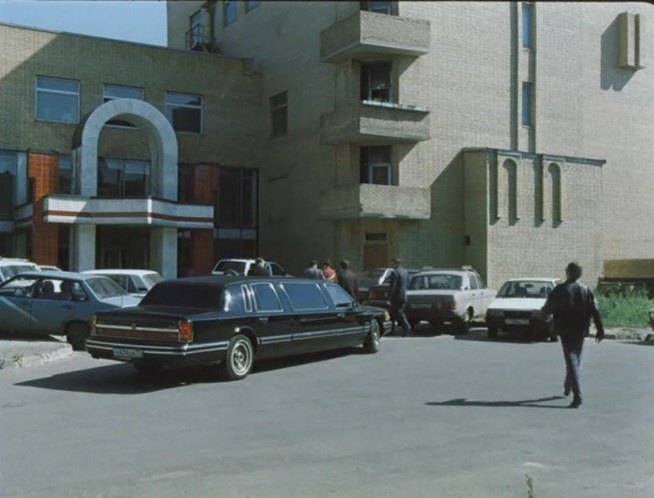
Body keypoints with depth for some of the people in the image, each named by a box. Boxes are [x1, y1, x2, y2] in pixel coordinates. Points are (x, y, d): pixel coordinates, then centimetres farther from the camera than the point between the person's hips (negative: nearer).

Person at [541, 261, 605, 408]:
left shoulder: (560, 290, -9)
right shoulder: (586, 290, 3)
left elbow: (547, 309, -6)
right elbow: (595, 311, -1)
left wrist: (543, 311, 16)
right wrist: (600, 329, 2)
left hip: (566, 331, -4)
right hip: (580, 331, 4)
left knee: (572, 363, -6)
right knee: (576, 360, 21)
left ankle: (577, 396, -16)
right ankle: (568, 387, 38)